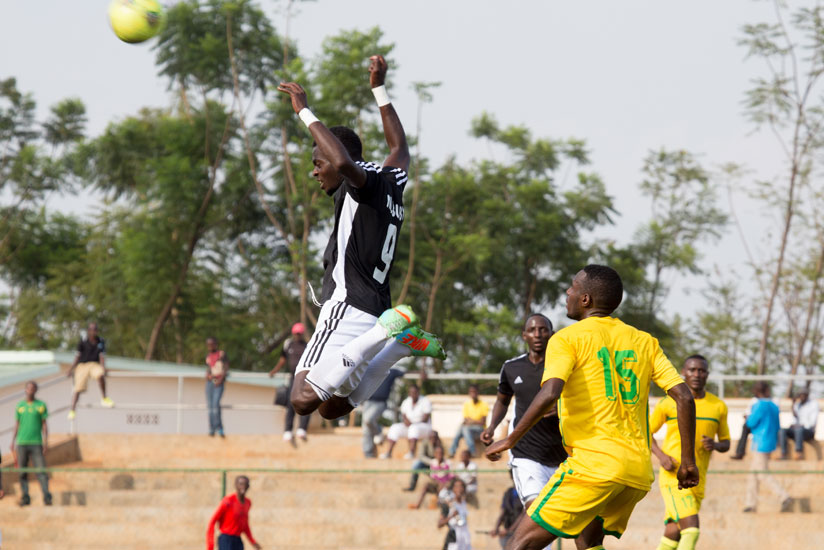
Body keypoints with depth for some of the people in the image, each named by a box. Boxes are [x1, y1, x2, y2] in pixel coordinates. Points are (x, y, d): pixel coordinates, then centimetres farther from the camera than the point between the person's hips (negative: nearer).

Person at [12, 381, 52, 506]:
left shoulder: (41, 405, 4)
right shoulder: (20, 406, 10)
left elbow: (44, 425, 4)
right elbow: (17, 424, 14)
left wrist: (46, 441, -4)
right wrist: (13, 441, 9)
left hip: (36, 443, -2)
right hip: (22, 443, 2)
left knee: (41, 471, -10)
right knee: (22, 472, 2)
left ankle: (47, 496, -13)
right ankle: (25, 497, 6)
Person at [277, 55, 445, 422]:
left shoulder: (367, 182, -8)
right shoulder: (392, 185, 17)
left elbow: (344, 162, -32)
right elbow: (400, 147, 38)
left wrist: (305, 112, -22)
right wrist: (379, 89, 44)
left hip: (348, 310, -10)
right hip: (375, 314, 10)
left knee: (304, 400, -24)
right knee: (330, 408, 17)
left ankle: (390, 331, -21)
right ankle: (402, 342, 10)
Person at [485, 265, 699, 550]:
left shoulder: (567, 339, -1)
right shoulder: (644, 342, 16)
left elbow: (550, 393, -18)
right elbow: (684, 397, 8)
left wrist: (511, 439, -9)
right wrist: (688, 461, 12)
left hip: (594, 462, -7)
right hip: (640, 470, 7)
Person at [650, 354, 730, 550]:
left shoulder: (718, 407, 10)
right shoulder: (668, 403, 0)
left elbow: (726, 444, 18)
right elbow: (647, 432, 10)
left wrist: (715, 445, -6)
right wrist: (661, 455, -8)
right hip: (673, 474, -5)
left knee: (673, 534, 9)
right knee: (691, 528, -21)